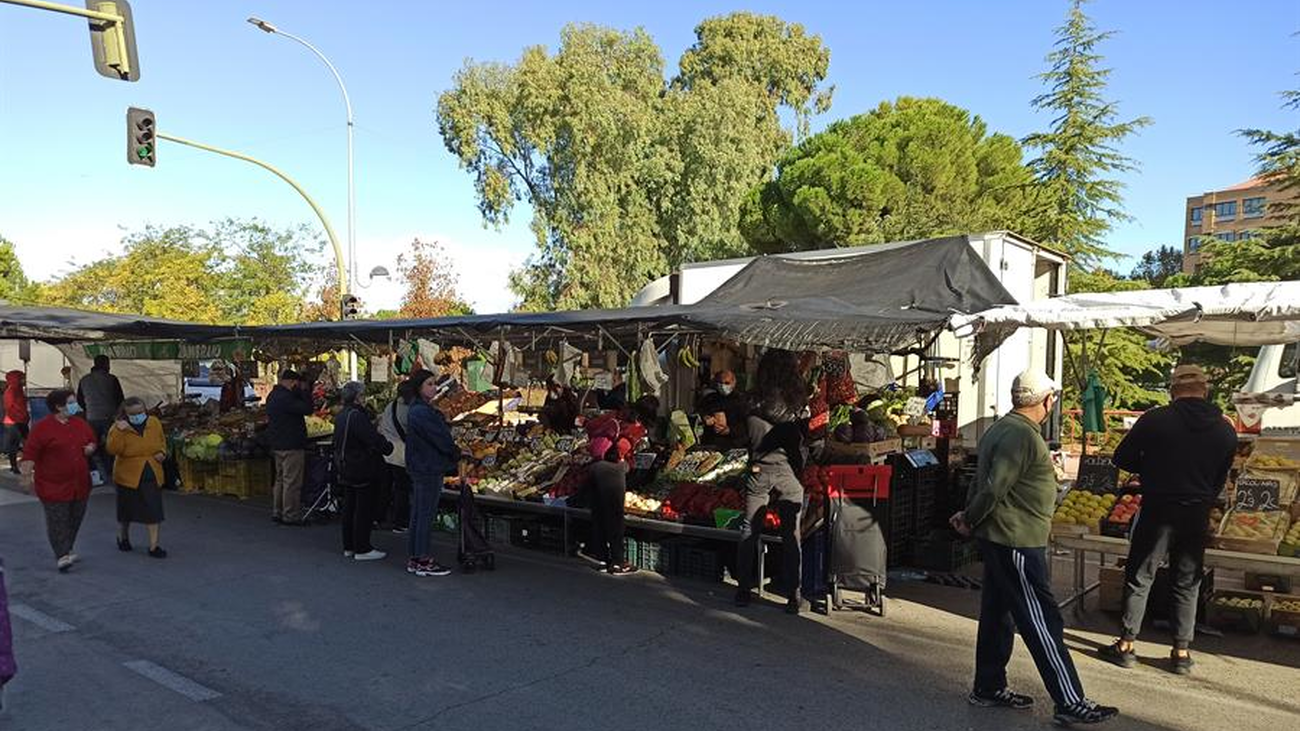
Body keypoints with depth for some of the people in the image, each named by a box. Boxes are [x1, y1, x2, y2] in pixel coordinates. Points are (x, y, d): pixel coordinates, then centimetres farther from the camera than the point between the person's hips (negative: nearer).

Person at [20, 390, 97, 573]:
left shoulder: (80, 424, 8)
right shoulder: (42, 427, -10)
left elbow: (92, 441, 22)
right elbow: (30, 453, -11)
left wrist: (91, 448, 1)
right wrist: (28, 474, -20)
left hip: (80, 484, 6)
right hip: (54, 486, -6)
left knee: (75, 519, 13)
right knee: (58, 521, -5)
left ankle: (67, 551, 27)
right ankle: (62, 556, -5)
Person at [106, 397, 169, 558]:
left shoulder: (154, 423, 0)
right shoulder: (118, 427, -11)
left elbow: (162, 441, 16)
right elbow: (112, 450, -23)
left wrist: (162, 453, -3)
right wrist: (119, 431, -32)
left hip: (152, 475, 2)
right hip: (128, 475, -2)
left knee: (153, 510, 0)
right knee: (126, 509, 15)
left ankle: (153, 546, 4)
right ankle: (123, 537, 41)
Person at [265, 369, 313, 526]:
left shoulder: (273, 395, 13)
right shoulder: (284, 398, -20)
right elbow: (307, 409, -23)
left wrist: (300, 392, 6)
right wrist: (303, 391, -11)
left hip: (277, 445, 11)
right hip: (291, 446, -11)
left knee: (280, 479, 17)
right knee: (292, 481, -5)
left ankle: (277, 512, 23)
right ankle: (290, 516, -2)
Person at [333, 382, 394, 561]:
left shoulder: (341, 415, 10)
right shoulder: (356, 415, -21)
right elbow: (373, 439, -26)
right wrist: (388, 447, -9)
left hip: (346, 468, 10)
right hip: (361, 469, -10)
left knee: (349, 507, 15)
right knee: (364, 508, -2)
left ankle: (349, 547, 23)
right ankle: (362, 549, 3)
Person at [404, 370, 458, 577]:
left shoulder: (418, 410, 14)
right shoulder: (422, 412, -19)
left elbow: (440, 435, 14)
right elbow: (441, 439, -17)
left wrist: (454, 453, 7)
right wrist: (458, 454, -2)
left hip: (421, 469, 10)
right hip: (428, 469, -10)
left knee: (418, 514, 14)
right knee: (426, 515, -2)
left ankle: (415, 559, 22)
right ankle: (424, 561, 5)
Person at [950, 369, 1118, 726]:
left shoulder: (1000, 428, 13)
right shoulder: (1022, 436, -20)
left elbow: (984, 480, 15)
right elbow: (994, 488, -24)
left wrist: (970, 516, 8)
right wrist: (970, 520, -10)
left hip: (1000, 539, 10)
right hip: (1017, 542, -10)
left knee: (998, 614, 15)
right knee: (1043, 624, -3)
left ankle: (989, 689, 25)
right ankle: (1070, 703, 4)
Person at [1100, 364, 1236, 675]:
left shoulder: (1155, 419, -11)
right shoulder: (1225, 430, 2)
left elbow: (1121, 459, -6)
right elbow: (1221, 478, 11)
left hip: (1157, 512, -3)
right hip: (1197, 517, 3)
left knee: (1139, 578, 6)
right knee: (1187, 584, 13)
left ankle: (1126, 645, 9)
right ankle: (1182, 652, 17)